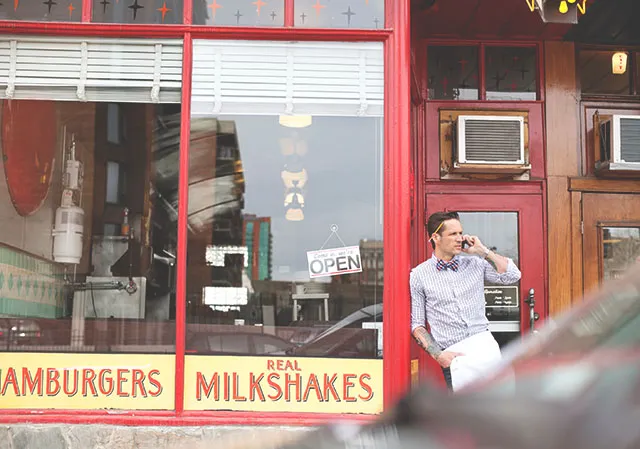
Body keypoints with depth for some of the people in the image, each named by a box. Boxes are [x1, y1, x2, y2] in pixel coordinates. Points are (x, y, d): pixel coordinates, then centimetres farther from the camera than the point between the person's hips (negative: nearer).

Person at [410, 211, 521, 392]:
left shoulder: (475, 264, 12)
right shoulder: (418, 276, 5)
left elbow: (513, 276, 6)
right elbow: (416, 323, 5)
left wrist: (483, 251, 3)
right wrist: (438, 355, -8)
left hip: (483, 343, 2)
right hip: (452, 353, -2)